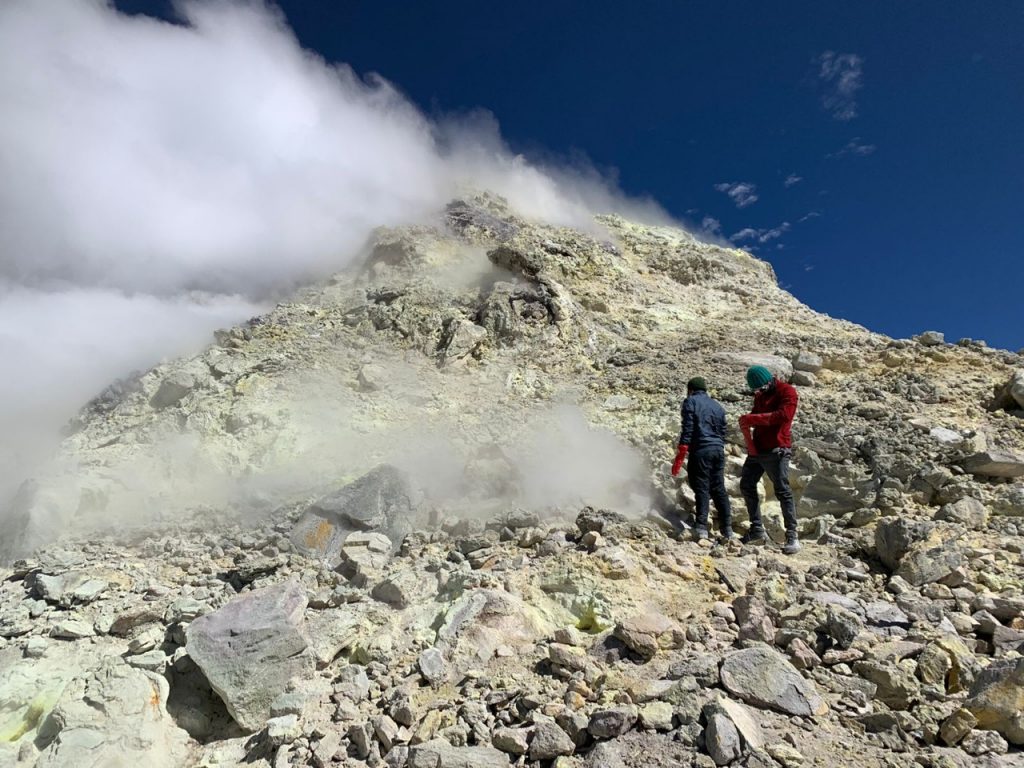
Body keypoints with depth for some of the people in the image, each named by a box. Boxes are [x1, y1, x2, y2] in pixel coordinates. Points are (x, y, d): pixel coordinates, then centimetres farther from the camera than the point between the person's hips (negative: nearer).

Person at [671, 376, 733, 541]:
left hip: (700, 450, -6)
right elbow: (723, 433, 21)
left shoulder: (690, 402, 2)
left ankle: (702, 528, -11)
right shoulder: (718, 406, 22)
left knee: (701, 488, -5)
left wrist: (680, 457, -9)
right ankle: (727, 529, 12)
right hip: (719, 450, 6)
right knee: (719, 489, 11)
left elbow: (687, 430, -8)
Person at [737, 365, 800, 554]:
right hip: (757, 449, 8)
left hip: (776, 450, -8)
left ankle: (792, 536, -1)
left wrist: (752, 418, -22)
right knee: (746, 485, 8)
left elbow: (783, 415, -22)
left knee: (783, 492, -7)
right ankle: (757, 531, 15)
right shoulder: (760, 395, 17)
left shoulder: (787, 391, -8)